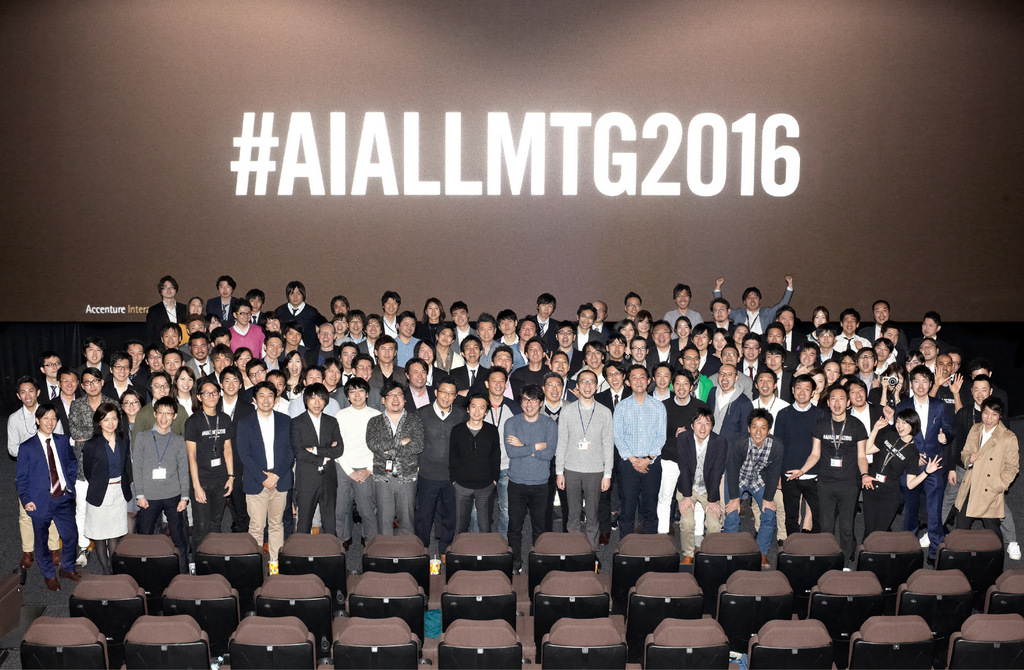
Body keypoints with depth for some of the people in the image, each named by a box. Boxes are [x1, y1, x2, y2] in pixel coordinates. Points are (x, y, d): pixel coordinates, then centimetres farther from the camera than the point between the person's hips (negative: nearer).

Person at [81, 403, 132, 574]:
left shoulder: (123, 440, 2)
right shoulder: (91, 445, -11)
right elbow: (88, 472, -1)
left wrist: (126, 485, 5)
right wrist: (99, 486, 7)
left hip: (119, 494, 3)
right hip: (100, 494, -3)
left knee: (115, 535, 8)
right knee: (100, 536, 6)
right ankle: (105, 570, 17)